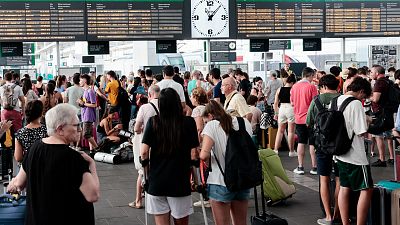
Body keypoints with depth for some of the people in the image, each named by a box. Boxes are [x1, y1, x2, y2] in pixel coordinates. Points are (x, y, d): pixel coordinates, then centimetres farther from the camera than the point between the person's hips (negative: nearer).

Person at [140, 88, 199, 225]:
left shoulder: (153, 122, -4)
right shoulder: (188, 122, -5)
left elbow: (144, 152, -6)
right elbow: (193, 154, -6)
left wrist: (145, 168, 13)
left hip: (156, 181, 1)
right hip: (180, 181, 0)